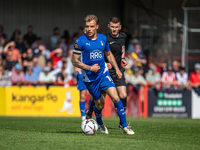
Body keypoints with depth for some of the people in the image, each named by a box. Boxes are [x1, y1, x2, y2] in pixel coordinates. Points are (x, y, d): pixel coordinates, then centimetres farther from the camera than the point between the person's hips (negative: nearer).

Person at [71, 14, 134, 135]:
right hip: (90, 77, -3)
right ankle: (100, 124, 36)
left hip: (103, 73, 3)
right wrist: (90, 68, -18)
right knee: (99, 104, 5)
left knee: (115, 98, -13)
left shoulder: (103, 38, 1)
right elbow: (75, 61, -9)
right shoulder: (81, 41, -13)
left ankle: (125, 126, -5)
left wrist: (117, 69, 11)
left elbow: (109, 54, 17)